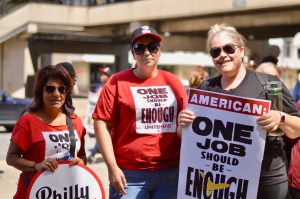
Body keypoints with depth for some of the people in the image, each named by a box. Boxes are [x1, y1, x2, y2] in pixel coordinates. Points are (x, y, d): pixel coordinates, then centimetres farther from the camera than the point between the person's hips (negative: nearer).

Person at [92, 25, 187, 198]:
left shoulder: (173, 82, 9)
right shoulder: (118, 82, -1)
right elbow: (102, 123, -4)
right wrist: (112, 167, -10)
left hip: (171, 173, 3)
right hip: (130, 174, -3)